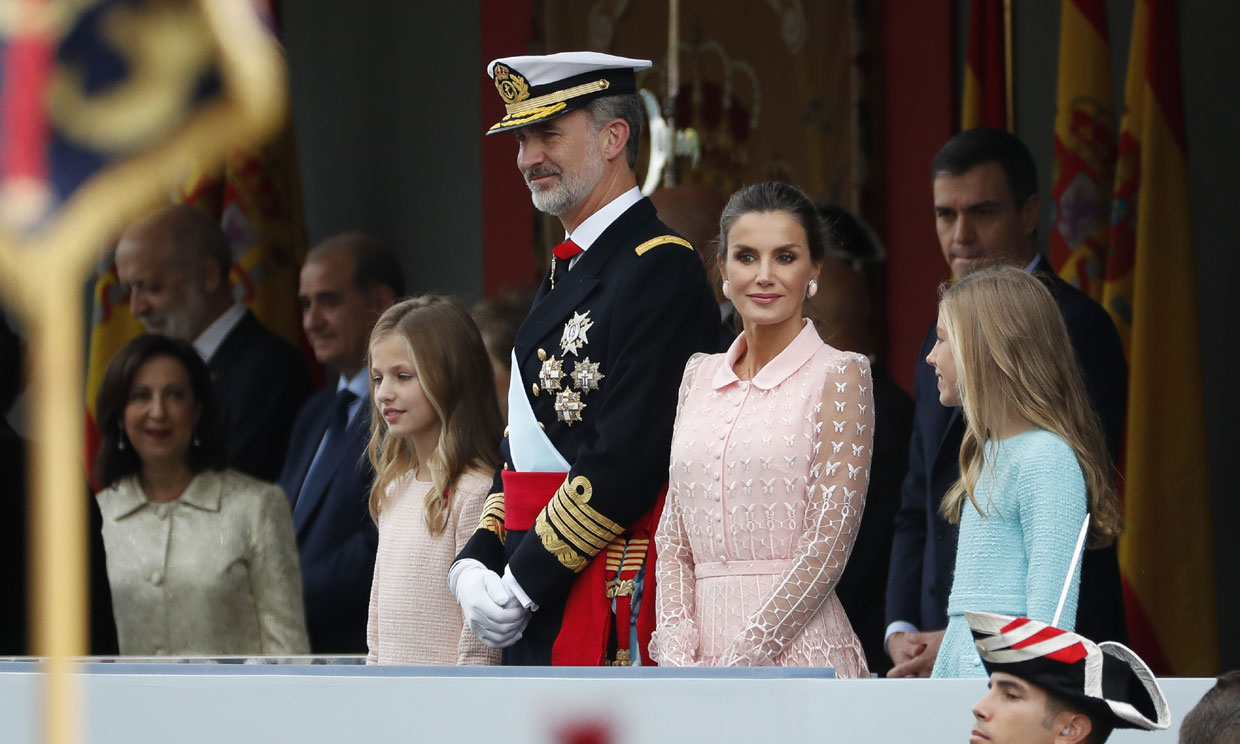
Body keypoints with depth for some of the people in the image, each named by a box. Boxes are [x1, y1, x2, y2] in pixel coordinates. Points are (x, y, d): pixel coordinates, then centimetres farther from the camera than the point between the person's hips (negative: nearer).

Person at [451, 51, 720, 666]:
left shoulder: (662, 269, -11)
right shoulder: (566, 271, 20)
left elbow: (629, 458, -18)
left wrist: (521, 585, -14)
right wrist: (476, 564, 6)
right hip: (534, 615, 9)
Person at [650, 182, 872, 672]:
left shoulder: (839, 376, -3)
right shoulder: (699, 376, 14)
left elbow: (826, 548, -9)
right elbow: (673, 539, 13)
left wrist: (739, 664, -13)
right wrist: (678, 659, -2)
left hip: (798, 649, -4)